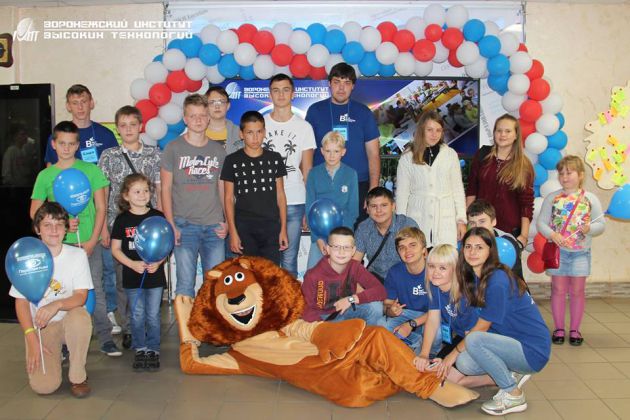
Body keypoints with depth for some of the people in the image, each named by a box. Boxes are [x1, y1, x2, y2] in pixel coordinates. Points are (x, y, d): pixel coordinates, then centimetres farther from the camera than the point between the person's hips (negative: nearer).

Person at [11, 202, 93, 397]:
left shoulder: (77, 255, -6)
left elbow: (81, 297, -10)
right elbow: (21, 302, -3)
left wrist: (57, 304, -32)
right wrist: (31, 338, -14)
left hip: (68, 321, 0)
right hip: (39, 326, 0)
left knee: (80, 315, -38)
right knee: (44, 386, -21)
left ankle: (78, 376, -15)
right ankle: (54, 352, 16)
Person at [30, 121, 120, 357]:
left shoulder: (91, 170, 1)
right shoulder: (45, 175, 6)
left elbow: (101, 208, 1)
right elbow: (35, 212, 8)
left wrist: (92, 241, -7)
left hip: (89, 242, -1)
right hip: (60, 243, 2)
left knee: (95, 290, 0)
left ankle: (106, 339, 8)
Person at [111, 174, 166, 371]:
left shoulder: (157, 216, 0)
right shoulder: (122, 220, 0)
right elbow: (115, 248, 1)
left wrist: (158, 262, -12)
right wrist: (132, 264, -12)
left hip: (155, 275, 0)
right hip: (132, 276, 0)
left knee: (153, 315, 6)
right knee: (137, 315, 8)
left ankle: (153, 349, 18)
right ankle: (140, 349, 22)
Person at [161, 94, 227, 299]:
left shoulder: (218, 150, 10)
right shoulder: (174, 148, 1)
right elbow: (166, 188, 1)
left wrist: (226, 221, 3)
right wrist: (171, 225, -7)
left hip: (214, 226, 3)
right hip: (184, 225, -2)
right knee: (185, 282, -1)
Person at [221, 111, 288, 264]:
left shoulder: (275, 159, 6)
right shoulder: (232, 160, 0)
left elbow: (280, 195, 8)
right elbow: (229, 199, 1)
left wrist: (283, 229, 3)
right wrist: (233, 232, -6)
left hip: (271, 228, 2)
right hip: (244, 229, -1)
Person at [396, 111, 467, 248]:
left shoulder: (450, 155, 6)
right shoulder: (407, 158, 4)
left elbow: (458, 189, 10)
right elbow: (402, 193, 7)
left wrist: (461, 219, 7)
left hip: (445, 221, 1)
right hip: (418, 220, 0)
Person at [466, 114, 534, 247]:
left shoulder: (524, 166, -2)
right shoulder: (483, 155, 4)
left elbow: (527, 203, -3)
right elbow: (471, 190, 7)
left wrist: (524, 235, -8)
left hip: (510, 230, -1)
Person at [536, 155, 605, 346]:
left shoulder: (590, 199, 1)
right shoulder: (552, 198, 1)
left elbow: (601, 224, 3)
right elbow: (540, 222, -1)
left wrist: (590, 229, -18)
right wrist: (552, 234, -18)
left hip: (581, 252, 0)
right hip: (558, 251, 0)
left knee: (577, 291, 7)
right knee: (558, 290, 5)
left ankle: (575, 329, 18)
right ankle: (559, 328, 16)